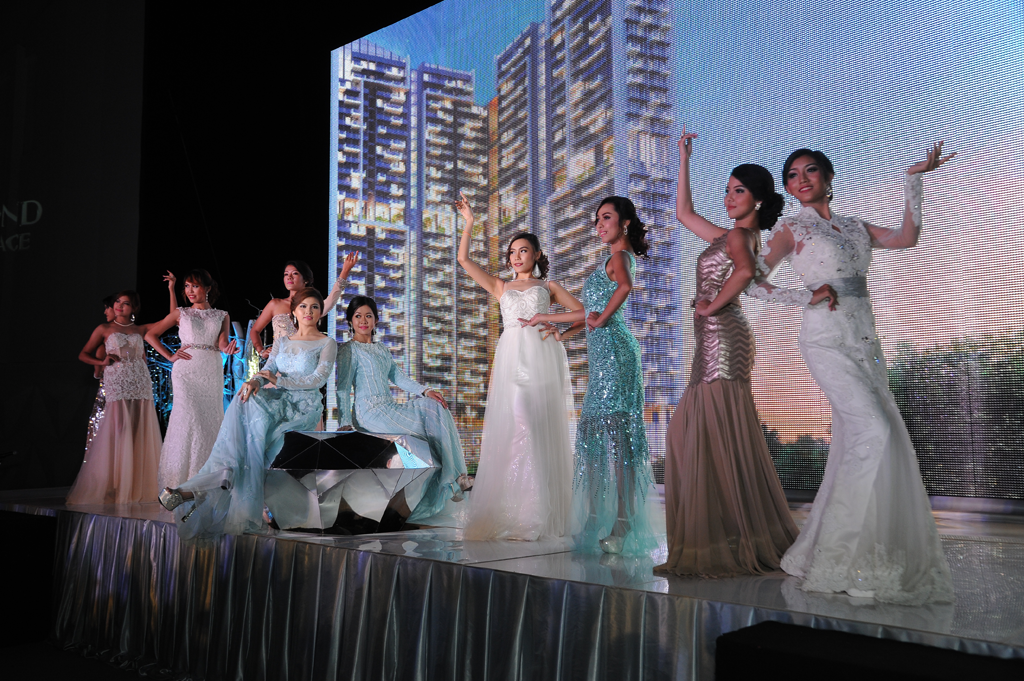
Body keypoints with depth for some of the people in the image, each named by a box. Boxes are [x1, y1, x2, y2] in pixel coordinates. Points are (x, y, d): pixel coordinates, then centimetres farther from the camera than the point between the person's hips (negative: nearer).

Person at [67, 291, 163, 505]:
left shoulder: (140, 330, 14)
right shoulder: (104, 329, 10)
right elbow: (83, 354, 12)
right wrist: (102, 362, -5)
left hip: (141, 385, 3)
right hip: (117, 385, -3)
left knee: (141, 435, -1)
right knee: (116, 435, -10)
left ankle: (137, 488, 5)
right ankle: (109, 489, -4)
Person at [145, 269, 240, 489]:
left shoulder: (222, 316, 13)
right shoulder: (181, 313, 11)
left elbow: (222, 342, -2)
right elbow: (150, 335, 14)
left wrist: (228, 348, -25)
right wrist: (170, 356, 4)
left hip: (212, 372, 2)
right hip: (186, 371, -2)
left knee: (211, 420, -1)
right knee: (189, 418, -13)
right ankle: (181, 478, -10)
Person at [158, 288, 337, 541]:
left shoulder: (327, 344, 6)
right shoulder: (281, 342, 22)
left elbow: (319, 378, -7)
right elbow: (268, 371, 8)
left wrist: (279, 380, -12)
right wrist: (255, 381, -17)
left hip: (304, 407, -4)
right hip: (278, 401, 4)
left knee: (251, 430, -29)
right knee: (246, 401, -31)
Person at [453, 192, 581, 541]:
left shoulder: (548, 287, 19)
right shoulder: (500, 287, 24)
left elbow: (584, 312, 13)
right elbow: (464, 259, 18)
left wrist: (564, 332, -2)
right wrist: (469, 222, 18)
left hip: (543, 355, -1)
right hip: (511, 355, 1)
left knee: (543, 429, -7)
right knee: (514, 425, -10)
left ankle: (545, 514, -4)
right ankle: (515, 515, -9)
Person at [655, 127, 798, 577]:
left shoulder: (739, 235, -7)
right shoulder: (735, 236, 20)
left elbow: (744, 271, -30)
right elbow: (684, 213, 29)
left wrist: (712, 306, -17)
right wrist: (683, 160, 30)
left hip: (722, 337, -10)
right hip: (713, 342, 10)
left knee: (718, 438, -10)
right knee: (689, 433, 11)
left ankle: (733, 545, -6)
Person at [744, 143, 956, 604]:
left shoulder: (855, 227, 19)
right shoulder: (792, 230, 3)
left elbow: (907, 238, 10)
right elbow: (753, 281, -5)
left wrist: (913, 180, 12)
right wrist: (807, 297, -13)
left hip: (865, 344, 6)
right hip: (826, 341, -6)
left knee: (854, 440, 4)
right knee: (873, 431, -19)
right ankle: (848, 549, -12)